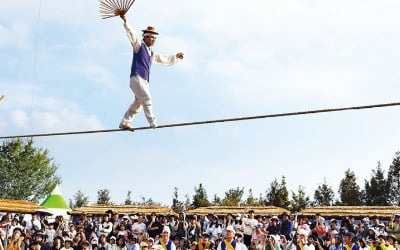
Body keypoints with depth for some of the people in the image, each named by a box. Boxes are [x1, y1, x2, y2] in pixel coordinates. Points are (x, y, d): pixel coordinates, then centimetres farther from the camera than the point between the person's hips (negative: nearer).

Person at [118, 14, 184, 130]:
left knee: (138, 103, 10)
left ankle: (124, 123, 19)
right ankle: (153, 123, -22)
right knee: (147, 99, -18)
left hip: (144, 81, 8)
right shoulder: (139, 45, 5)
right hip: (136, 78, -8)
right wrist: (125, 21, -21)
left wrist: (175, 57, 39)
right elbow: (131, 33, -9)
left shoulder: (152, 54, 24)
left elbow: (165, 60, 38)